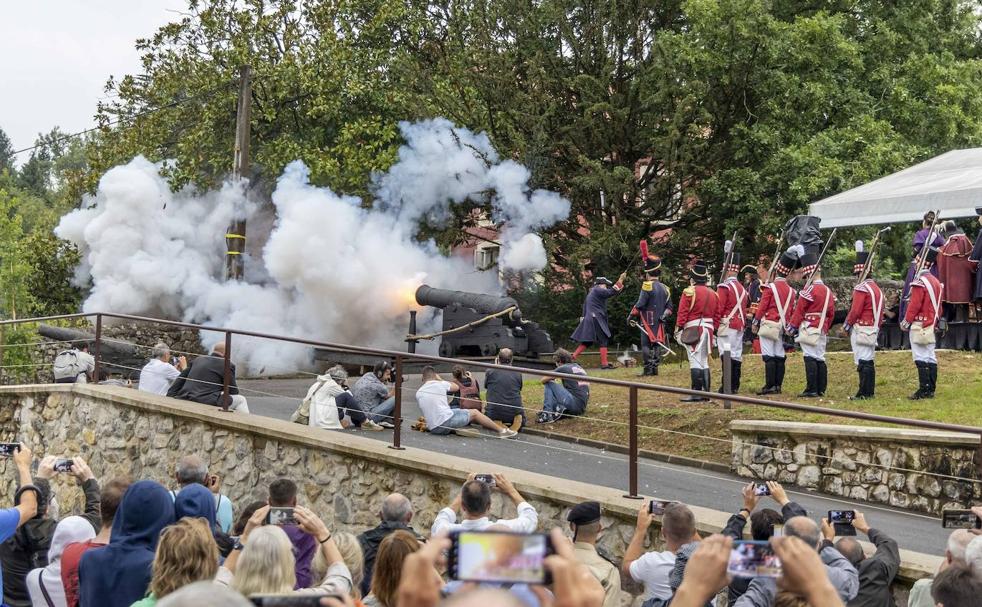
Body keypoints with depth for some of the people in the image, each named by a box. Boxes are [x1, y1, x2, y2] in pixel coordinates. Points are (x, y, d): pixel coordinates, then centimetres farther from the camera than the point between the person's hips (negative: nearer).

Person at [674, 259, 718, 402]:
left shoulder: (689, 292, -6)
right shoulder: (713, 294, 13)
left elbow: (682, 313, -11)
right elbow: (717, 315, 14)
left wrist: (678, 329, -9)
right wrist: (713, 330, 20)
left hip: (693, 329, -7)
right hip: (708, 329, 7)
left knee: (695, 360, -8)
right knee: (704, 361, 14)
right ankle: (706, 392, 15)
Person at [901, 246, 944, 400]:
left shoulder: (920, 282, -15)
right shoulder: (936, 281, 13)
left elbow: (914, 305, -17)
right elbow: (938, 306, 17)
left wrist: (906, 322, -8)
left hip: (920, 326, -9)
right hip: (932, 326, 9)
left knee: (921, 359, -8)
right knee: (931, 358, 9)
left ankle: (923, 391, -10)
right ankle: (931, 390, 12)